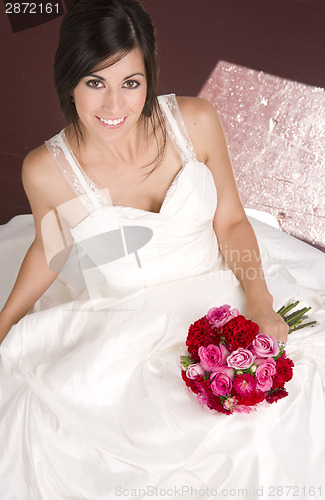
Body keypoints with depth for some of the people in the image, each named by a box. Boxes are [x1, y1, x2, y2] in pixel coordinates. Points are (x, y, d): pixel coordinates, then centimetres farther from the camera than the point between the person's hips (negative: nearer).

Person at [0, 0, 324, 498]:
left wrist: (260, 304, -12)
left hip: (212, 300, 1)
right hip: (115, 323, 0)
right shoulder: (47, 169, -12)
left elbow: (231, 221, -1)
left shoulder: (196, 121, -11)